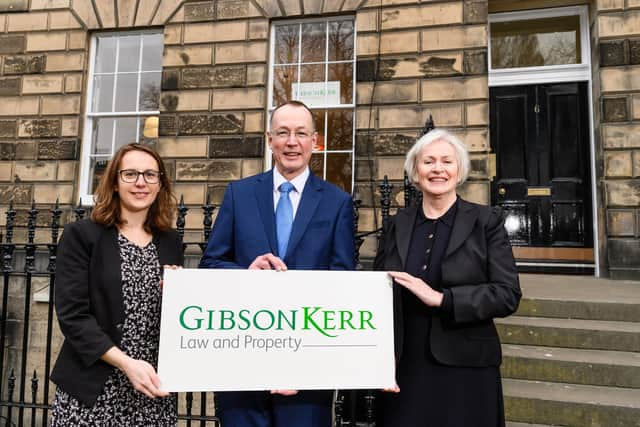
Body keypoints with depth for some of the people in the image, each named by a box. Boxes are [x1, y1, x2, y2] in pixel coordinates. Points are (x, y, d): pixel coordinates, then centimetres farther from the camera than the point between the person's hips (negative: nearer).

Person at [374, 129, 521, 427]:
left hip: (465, 372, -2)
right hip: (403, 370, 2)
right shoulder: (396, 225, 6)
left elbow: (508, 295, -8)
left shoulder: (486, 222, -2)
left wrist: (441, 298, -18)